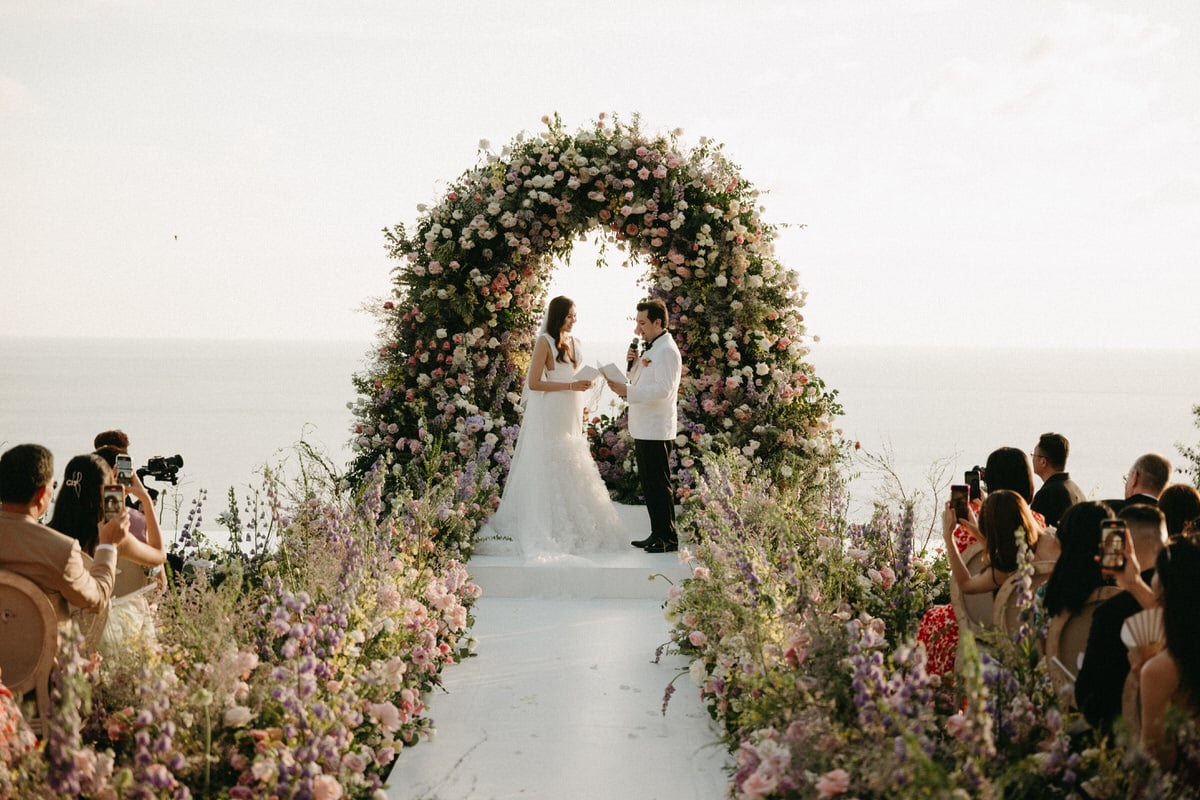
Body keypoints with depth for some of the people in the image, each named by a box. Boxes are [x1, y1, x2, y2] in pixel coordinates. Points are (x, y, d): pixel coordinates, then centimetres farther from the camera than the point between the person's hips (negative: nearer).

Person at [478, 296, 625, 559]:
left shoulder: (572, 342, 11)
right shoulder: (545, 342, -10)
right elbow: (533, 383, -15)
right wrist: (571, 386, -18)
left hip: (570, 417, 7)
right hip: (549, 416, -7)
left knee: (570, 471, 8)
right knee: (548, 471, -5)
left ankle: (571, 529, 13)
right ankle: (545, 531, -1)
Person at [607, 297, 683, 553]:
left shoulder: (667, 351, -14)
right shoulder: (650, 348, 18)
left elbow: (663, 390, -24)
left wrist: (627, 391, -28)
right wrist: (634, 364, 5)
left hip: (657, 431, -10)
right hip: (644, 429, 10)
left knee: (660, 484, -6)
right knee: (649, 484, 14)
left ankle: (668, 538, -1)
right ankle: (657, 535, 21)